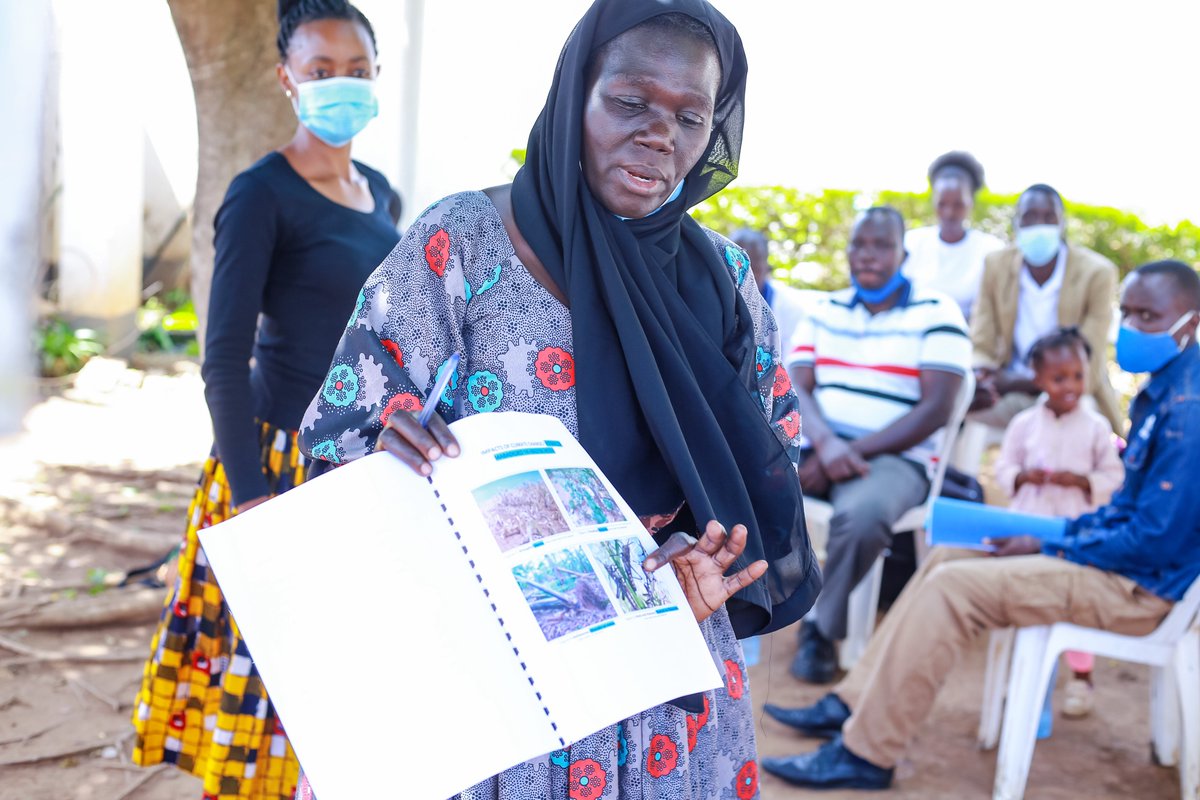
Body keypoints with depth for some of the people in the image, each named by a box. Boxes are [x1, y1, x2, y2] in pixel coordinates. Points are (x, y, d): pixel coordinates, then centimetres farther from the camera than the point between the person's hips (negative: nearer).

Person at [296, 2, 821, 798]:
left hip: (661, 672, 3)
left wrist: (717, 571, -14)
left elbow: (766, 468, 5)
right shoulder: (462, 241, -9)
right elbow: (340, 430, -7)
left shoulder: (723, 278, 0)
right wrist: (391, 446, -30)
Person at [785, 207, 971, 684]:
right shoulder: (824, 312, 14)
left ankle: (822, 628, -13)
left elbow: (936, 410, -9)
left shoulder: (936, 315, 0)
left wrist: (855, 452, -18)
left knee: (863, 513, -38)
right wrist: (825, 443, -19)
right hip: (813, 445, 4)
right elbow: (795, 389, 3)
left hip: (893, 458, -4)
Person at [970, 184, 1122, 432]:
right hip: (1010, 393, 3)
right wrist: (979, 382, -26)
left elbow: (1084, 373, -15)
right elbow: (981, 349, -1)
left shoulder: (1097, 273, -12)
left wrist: (1014, 381, -26)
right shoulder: (996, 265, -2)